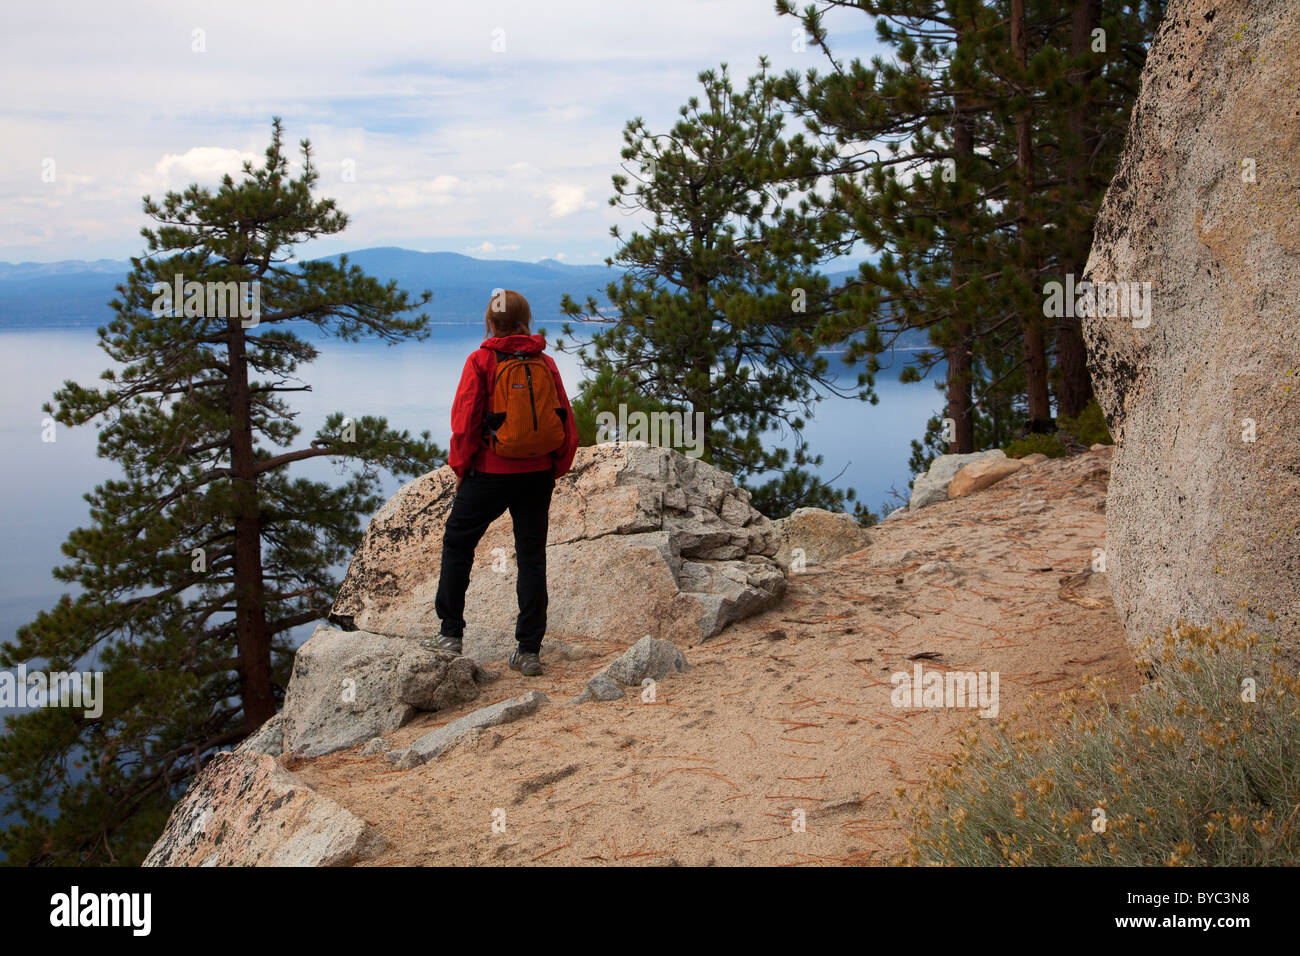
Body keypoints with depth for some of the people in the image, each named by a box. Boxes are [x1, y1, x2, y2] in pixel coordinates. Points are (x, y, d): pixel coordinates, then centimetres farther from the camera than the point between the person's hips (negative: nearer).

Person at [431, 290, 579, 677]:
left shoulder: (481, 362, -6)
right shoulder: (545, 363, 3)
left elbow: (464, 423, -9)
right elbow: (568, 429, 3)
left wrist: (460, 470, 3)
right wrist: (552, 472, 12)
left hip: (491, 472, -3)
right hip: (538, 474, 3)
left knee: (458, 543, 16)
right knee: (532, 555, 8)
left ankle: (451, 632, 16)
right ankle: (529, 650, 8)